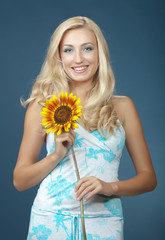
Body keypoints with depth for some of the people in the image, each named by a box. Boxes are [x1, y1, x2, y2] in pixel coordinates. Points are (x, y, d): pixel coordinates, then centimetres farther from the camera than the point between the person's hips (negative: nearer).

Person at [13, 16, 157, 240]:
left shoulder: (122, 107, 4)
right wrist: (56, 155, -12)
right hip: (50, 220, 0)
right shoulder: (42, 106, 2)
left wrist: (110, 187, -12)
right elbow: (19, 181, 4)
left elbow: (148, 178, 6)